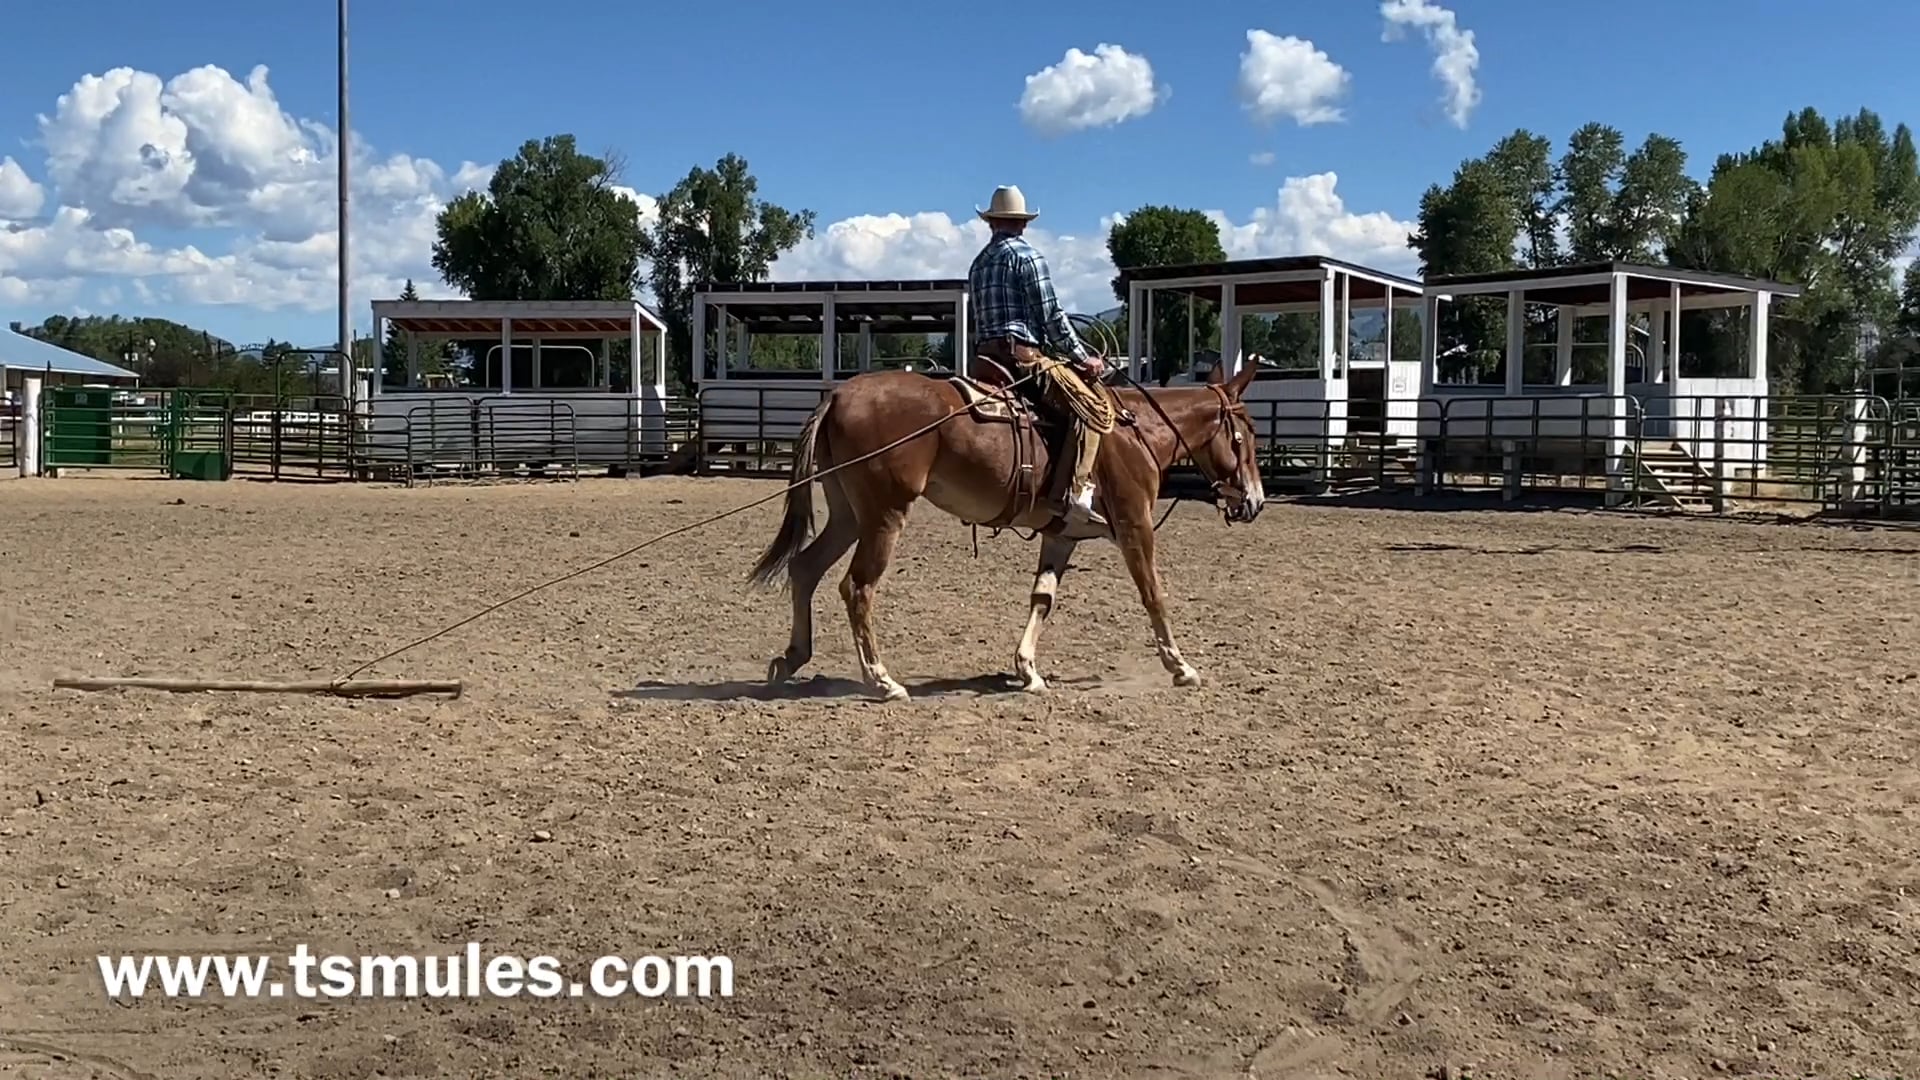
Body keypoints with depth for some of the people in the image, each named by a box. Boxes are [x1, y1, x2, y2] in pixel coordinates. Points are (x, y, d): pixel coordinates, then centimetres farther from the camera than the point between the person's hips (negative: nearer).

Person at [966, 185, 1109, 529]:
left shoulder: (979, 262, 22)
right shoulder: (1026, 255, -1)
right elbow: (1050, 316, -6)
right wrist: (1082, 357, 0)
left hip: (986, 356, 8)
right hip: (1022, 353, -8)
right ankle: (1075, 494, -27)